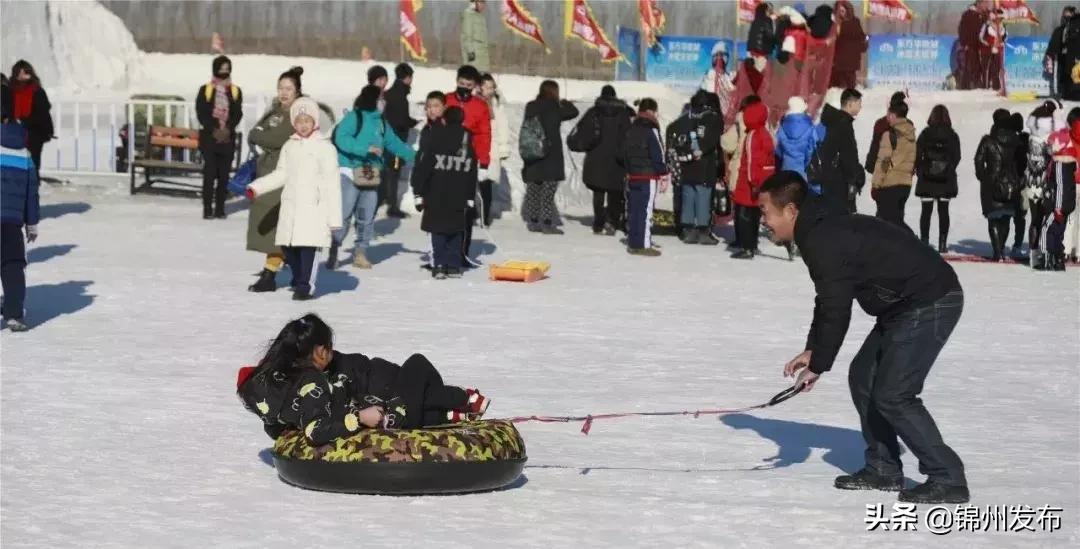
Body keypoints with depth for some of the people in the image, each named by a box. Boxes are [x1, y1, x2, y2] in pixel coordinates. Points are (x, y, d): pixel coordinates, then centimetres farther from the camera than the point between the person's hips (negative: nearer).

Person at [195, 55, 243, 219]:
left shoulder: (236, 91, 10)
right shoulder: (205, 90, 4)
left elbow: (238, 114, 2)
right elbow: (201, 113, -3)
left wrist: (228, 130, -13)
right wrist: (214, 130, -14)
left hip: (228, 138, 2)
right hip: (209, 137, -2)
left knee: (224, 174, 3)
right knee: (210, 173, -8)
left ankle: (220, 208, 8)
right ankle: (207, 209, -5)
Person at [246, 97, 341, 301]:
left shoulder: (324, 147, -4)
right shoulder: (290, 147, 13)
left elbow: (332, 184, -5)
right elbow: (281, 174, 20)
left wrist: (334, 217, -8)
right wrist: (257, 187, 8)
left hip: (314, 208, -6)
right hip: (290, 206, 6)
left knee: (308, 246, -14)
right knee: (287, 246, 8)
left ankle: (306, 286, -5)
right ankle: (299, 279, 28)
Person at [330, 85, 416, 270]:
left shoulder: (381, 121, 14)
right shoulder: (354, 117, -8)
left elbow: (394, 143, 23)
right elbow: (341, 139, -19)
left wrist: (414, 156, 19)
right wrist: (366, 148, -23)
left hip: (371, 176, 7)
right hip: (350, 173, -7)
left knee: (367, 217, 10)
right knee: (343, 215, -10)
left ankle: (360, 253, 20)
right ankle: (333, 253, -5)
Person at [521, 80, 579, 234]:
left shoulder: (531, 108, 6)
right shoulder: (553, 109, -10)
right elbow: (573, 112, -3)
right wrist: (565, 102, 12)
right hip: (551, 157, -6)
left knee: (533, 189, 11)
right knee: (548, 189, -4)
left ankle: (533, 221, 14)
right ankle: (547, 223, -7)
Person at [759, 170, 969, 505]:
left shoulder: (823, 242, -20)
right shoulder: (823, 230, 12)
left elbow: (836, 311, -18)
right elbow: (828, 302, 21)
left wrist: (818, 366, -7)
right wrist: (812, 351, 19)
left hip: (931, 303, -11)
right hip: (906, 305, 11)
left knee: (891, 394, -12)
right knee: (863, 377, 15)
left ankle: (948, 479, -6)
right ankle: (883, 468, 21)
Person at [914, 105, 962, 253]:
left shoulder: (925, 133, -7)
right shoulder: (952, 135, -3)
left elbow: (917, 155, -6)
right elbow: (957, 157, 1)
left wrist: (919, 170, 8)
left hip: (927, 178, -1)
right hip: (946, 179, 1)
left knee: (926, 211, 5)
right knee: (943, 211, 7)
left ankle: (924, 242, 3)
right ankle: (942, 243, 6)